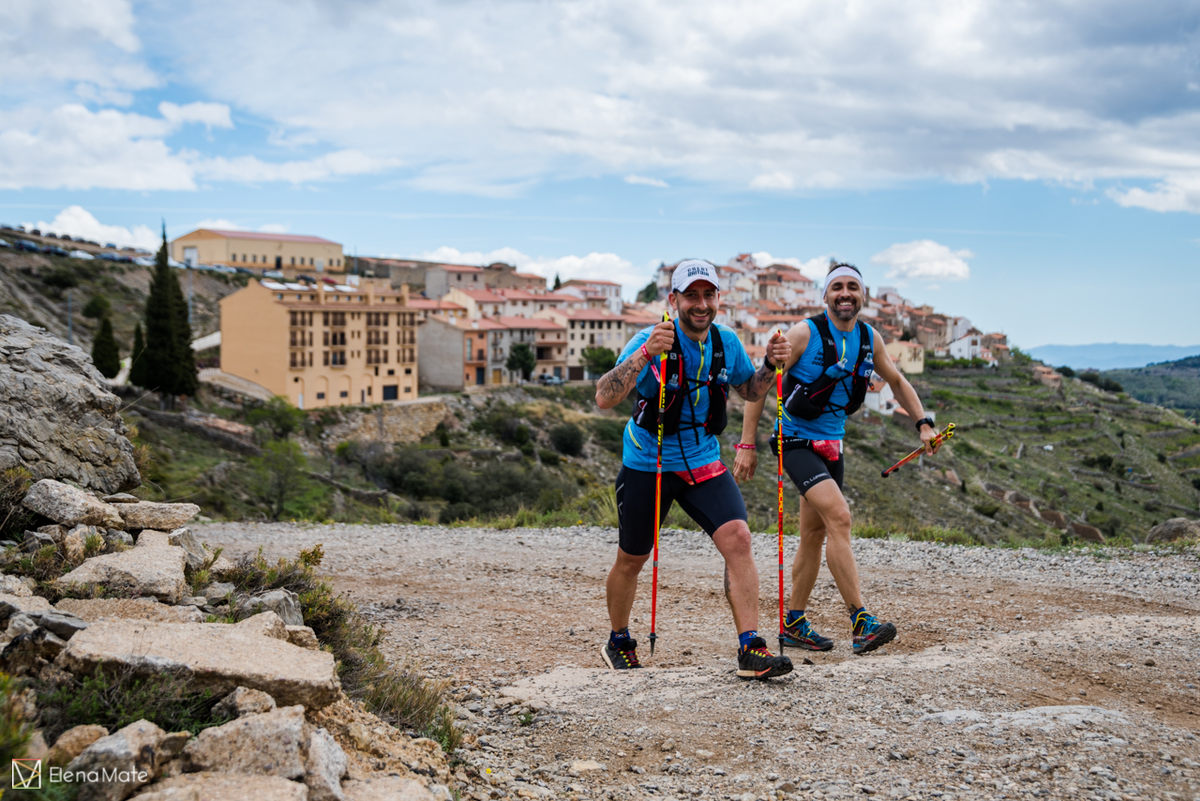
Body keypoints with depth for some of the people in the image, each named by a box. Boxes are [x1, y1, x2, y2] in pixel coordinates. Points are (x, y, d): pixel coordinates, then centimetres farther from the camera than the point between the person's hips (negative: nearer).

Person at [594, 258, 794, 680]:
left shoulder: (727, 342, -3)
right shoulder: (651, 340, -18)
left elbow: (749, 390, 15)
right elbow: (604, 399, -29)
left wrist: (771, 364, -6)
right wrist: (645, 354, -41)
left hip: (704, 461, 3)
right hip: (646, 465, -3)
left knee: (737, 538, -16)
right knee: (631, 560, 10)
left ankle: (750, 650, -12)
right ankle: (618, 642, 35)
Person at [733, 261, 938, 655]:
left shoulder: (870, 338, 3)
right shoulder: (804, 333, -14)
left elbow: (897, 381, 20)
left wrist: (923, 424, 8)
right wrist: (746, 445, -15)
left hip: (832, 444, 7)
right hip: (797, 441, -7)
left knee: (815, 534, 10)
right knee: (839, 516, -22)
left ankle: (793, 625, 22)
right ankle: (861, 624, -23)